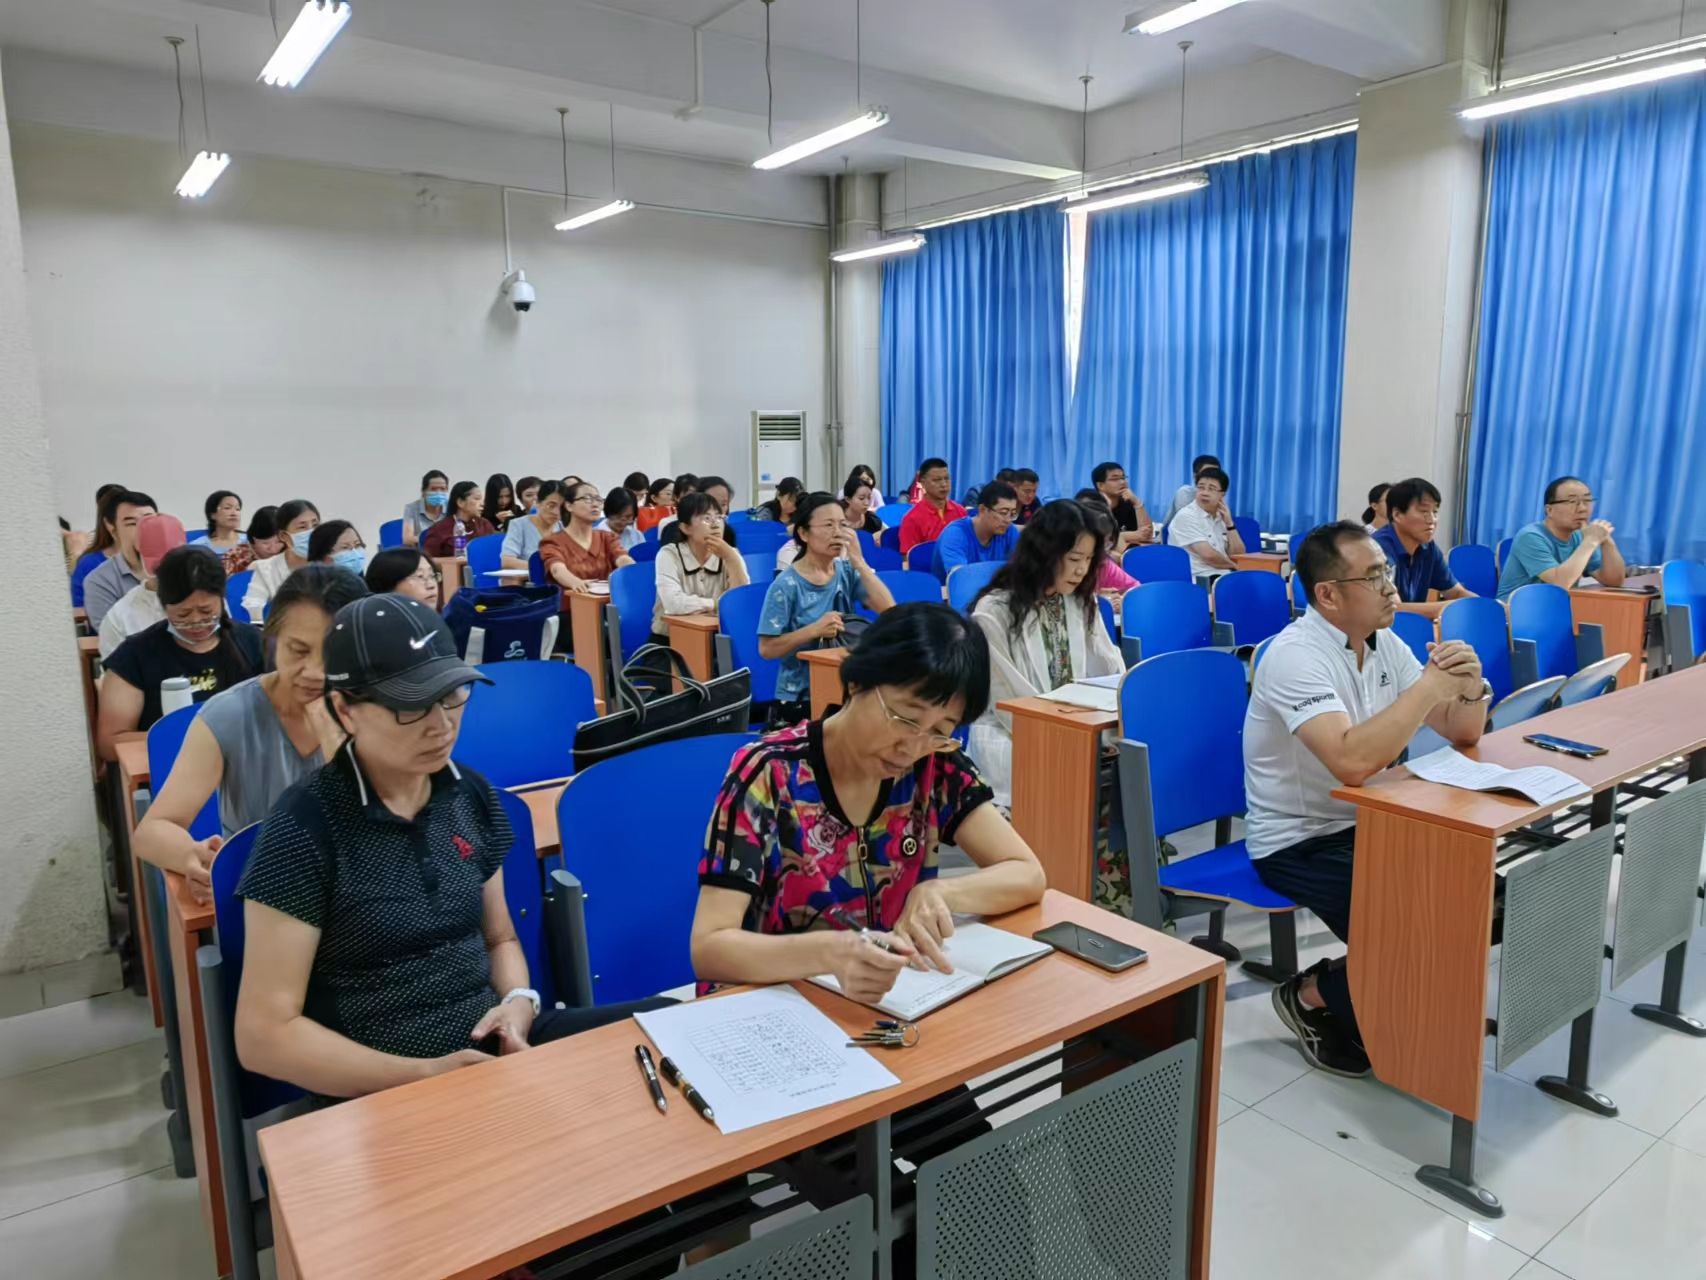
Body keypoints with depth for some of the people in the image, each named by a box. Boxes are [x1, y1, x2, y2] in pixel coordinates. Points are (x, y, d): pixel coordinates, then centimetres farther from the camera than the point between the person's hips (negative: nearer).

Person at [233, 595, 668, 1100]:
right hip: (385, 1088, -6)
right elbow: (264, 1034, -11)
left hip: (494, 1045, 6)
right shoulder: (305, 828, -12)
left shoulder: (471, 795, 4)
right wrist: (427, 1074, -18)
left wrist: (519, 1003, -5)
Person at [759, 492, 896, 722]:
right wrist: (815, 629, -25)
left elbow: (889, 610, -12)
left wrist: (858, 561, -17)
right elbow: (767, 649, -13)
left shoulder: (847, 571, 1)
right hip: (799, 698, -4)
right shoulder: (786, 585, -12)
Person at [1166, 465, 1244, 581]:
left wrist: (1229, 523, 3)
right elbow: (1208, 555, -15)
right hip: (1199, 580, -7)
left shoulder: (1221, 518, 15)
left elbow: (1239, 556, 10)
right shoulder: (1186, 517, -6)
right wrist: (1233, 565, 2)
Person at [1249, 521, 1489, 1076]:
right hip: (1298, 843, -8)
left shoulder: (1384, 644, 3)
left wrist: (1469, 686, -15)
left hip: (1364, 823, 8)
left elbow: (1462, 735, 6)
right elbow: (1352, 762, -37)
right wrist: (1430, 685, -29)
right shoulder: (1295, 655, -23)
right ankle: (1312, 995, 7)